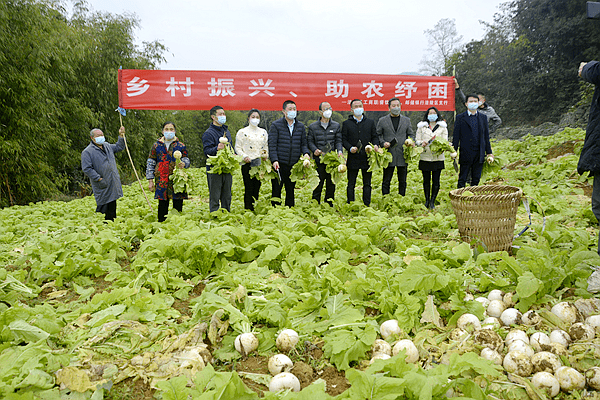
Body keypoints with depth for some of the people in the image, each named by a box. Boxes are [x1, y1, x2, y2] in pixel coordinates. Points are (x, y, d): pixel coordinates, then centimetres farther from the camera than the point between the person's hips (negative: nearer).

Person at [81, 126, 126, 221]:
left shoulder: (107, 146, 12)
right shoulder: (87, 152, -10)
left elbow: (118, 147, 28)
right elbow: (87, 169, -15)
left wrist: (121, 136, 14)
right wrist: (99, 179, -19)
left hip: (113, 184, 7)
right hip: (102, 186, -7)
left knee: (112, 207, 14)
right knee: (105, 208, -5)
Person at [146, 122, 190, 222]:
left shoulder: (181, 145, 9)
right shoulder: (156, 145, 11)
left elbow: (186, 159, 9)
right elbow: (150, 163, 11)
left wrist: (183, 164, -17)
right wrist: (150, 180, 4)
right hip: (161, 181, 1)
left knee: (178, 205, 0)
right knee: (162, 205, 2)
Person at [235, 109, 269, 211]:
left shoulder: (263, 132, 16)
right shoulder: (242, 132, 3)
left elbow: (266, 146, 20)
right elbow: (237, 148, 1)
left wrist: (266, 155, 0)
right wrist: (244, 157, -15)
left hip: (260, 163, 4)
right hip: (247, 164, -4)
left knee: (257, 188, 4)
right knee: (249, 189, -6)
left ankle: (255, 210, 11)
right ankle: (248, 211, 0)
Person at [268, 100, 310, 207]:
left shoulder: (300, 126, 12)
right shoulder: (276, 125, 0)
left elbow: (304, 143, 16)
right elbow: (272, 145, -5)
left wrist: (306, 153, -5)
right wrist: (274, 160, -15)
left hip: (294, 164, 4)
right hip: (280, 164, -3)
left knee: (290, 190, 11)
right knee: (276, 189, 1)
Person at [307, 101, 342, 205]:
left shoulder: (336, 125, 12)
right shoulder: (313, 126, 8)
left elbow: (338, 141, 8)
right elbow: (310, 141, 7)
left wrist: (339, 151, -10)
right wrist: (315, 150, -12)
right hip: (319, 160, -1)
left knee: (331, 185, 6)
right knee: (318, 185, 0)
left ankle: (329, 206, 16)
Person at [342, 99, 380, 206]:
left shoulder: (370, 122, 13)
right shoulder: (346, 123, 7)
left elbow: (375, 137, 12)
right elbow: (343, 140, 3)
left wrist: (376, 145, -9)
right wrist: (350, 148, -15)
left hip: (367, 157, 1)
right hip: (353, 158, -1)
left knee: (367, 184, 6)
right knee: (351, 184, 4)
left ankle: (367, 205, 13)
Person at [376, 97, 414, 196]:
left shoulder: (406, 120, 12)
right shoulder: (382, 120, 7)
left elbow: (411, 134, 15)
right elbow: (378, 135, 9)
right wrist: (383, 143, -10)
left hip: (403, 155, 2)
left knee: (402, 181, 7)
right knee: (386, 181, 2)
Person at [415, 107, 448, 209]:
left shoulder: (443, 127, 10)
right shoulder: (421, 126, 11)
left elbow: (445, 141, 5)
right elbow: (417, 140, 9)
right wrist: (422, 143, -14)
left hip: (438, 157, 0)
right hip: (425, 157, 0)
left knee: (436, 180, -2)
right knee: (426, 180, 4)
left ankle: (432, 201, 7)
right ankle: (427, 200, 16)